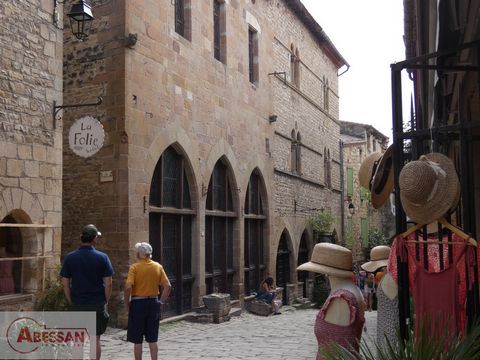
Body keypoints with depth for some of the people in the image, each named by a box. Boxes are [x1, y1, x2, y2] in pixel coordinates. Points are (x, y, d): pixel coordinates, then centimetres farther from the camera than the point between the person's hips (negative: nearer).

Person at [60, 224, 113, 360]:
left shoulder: (70, 257, -2)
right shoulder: (102, 257, -7)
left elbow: (65, 283, 0)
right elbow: (108, 283, -8)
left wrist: (71, 301, 10)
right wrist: (105, 301, 5)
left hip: (77, 304, 1)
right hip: (97, 304, -1)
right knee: (96, 339, 8)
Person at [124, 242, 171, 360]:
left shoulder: (134, 267, -9)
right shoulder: (158, 266, 1)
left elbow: (128, 287, -19)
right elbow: (168, 286, -2)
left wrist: (127, 304, -6)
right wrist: (161, 301, 6)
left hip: (138, 303, -3)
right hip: (153, 303, 4)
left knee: (137, 340, 7)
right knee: (152, 339, 11)